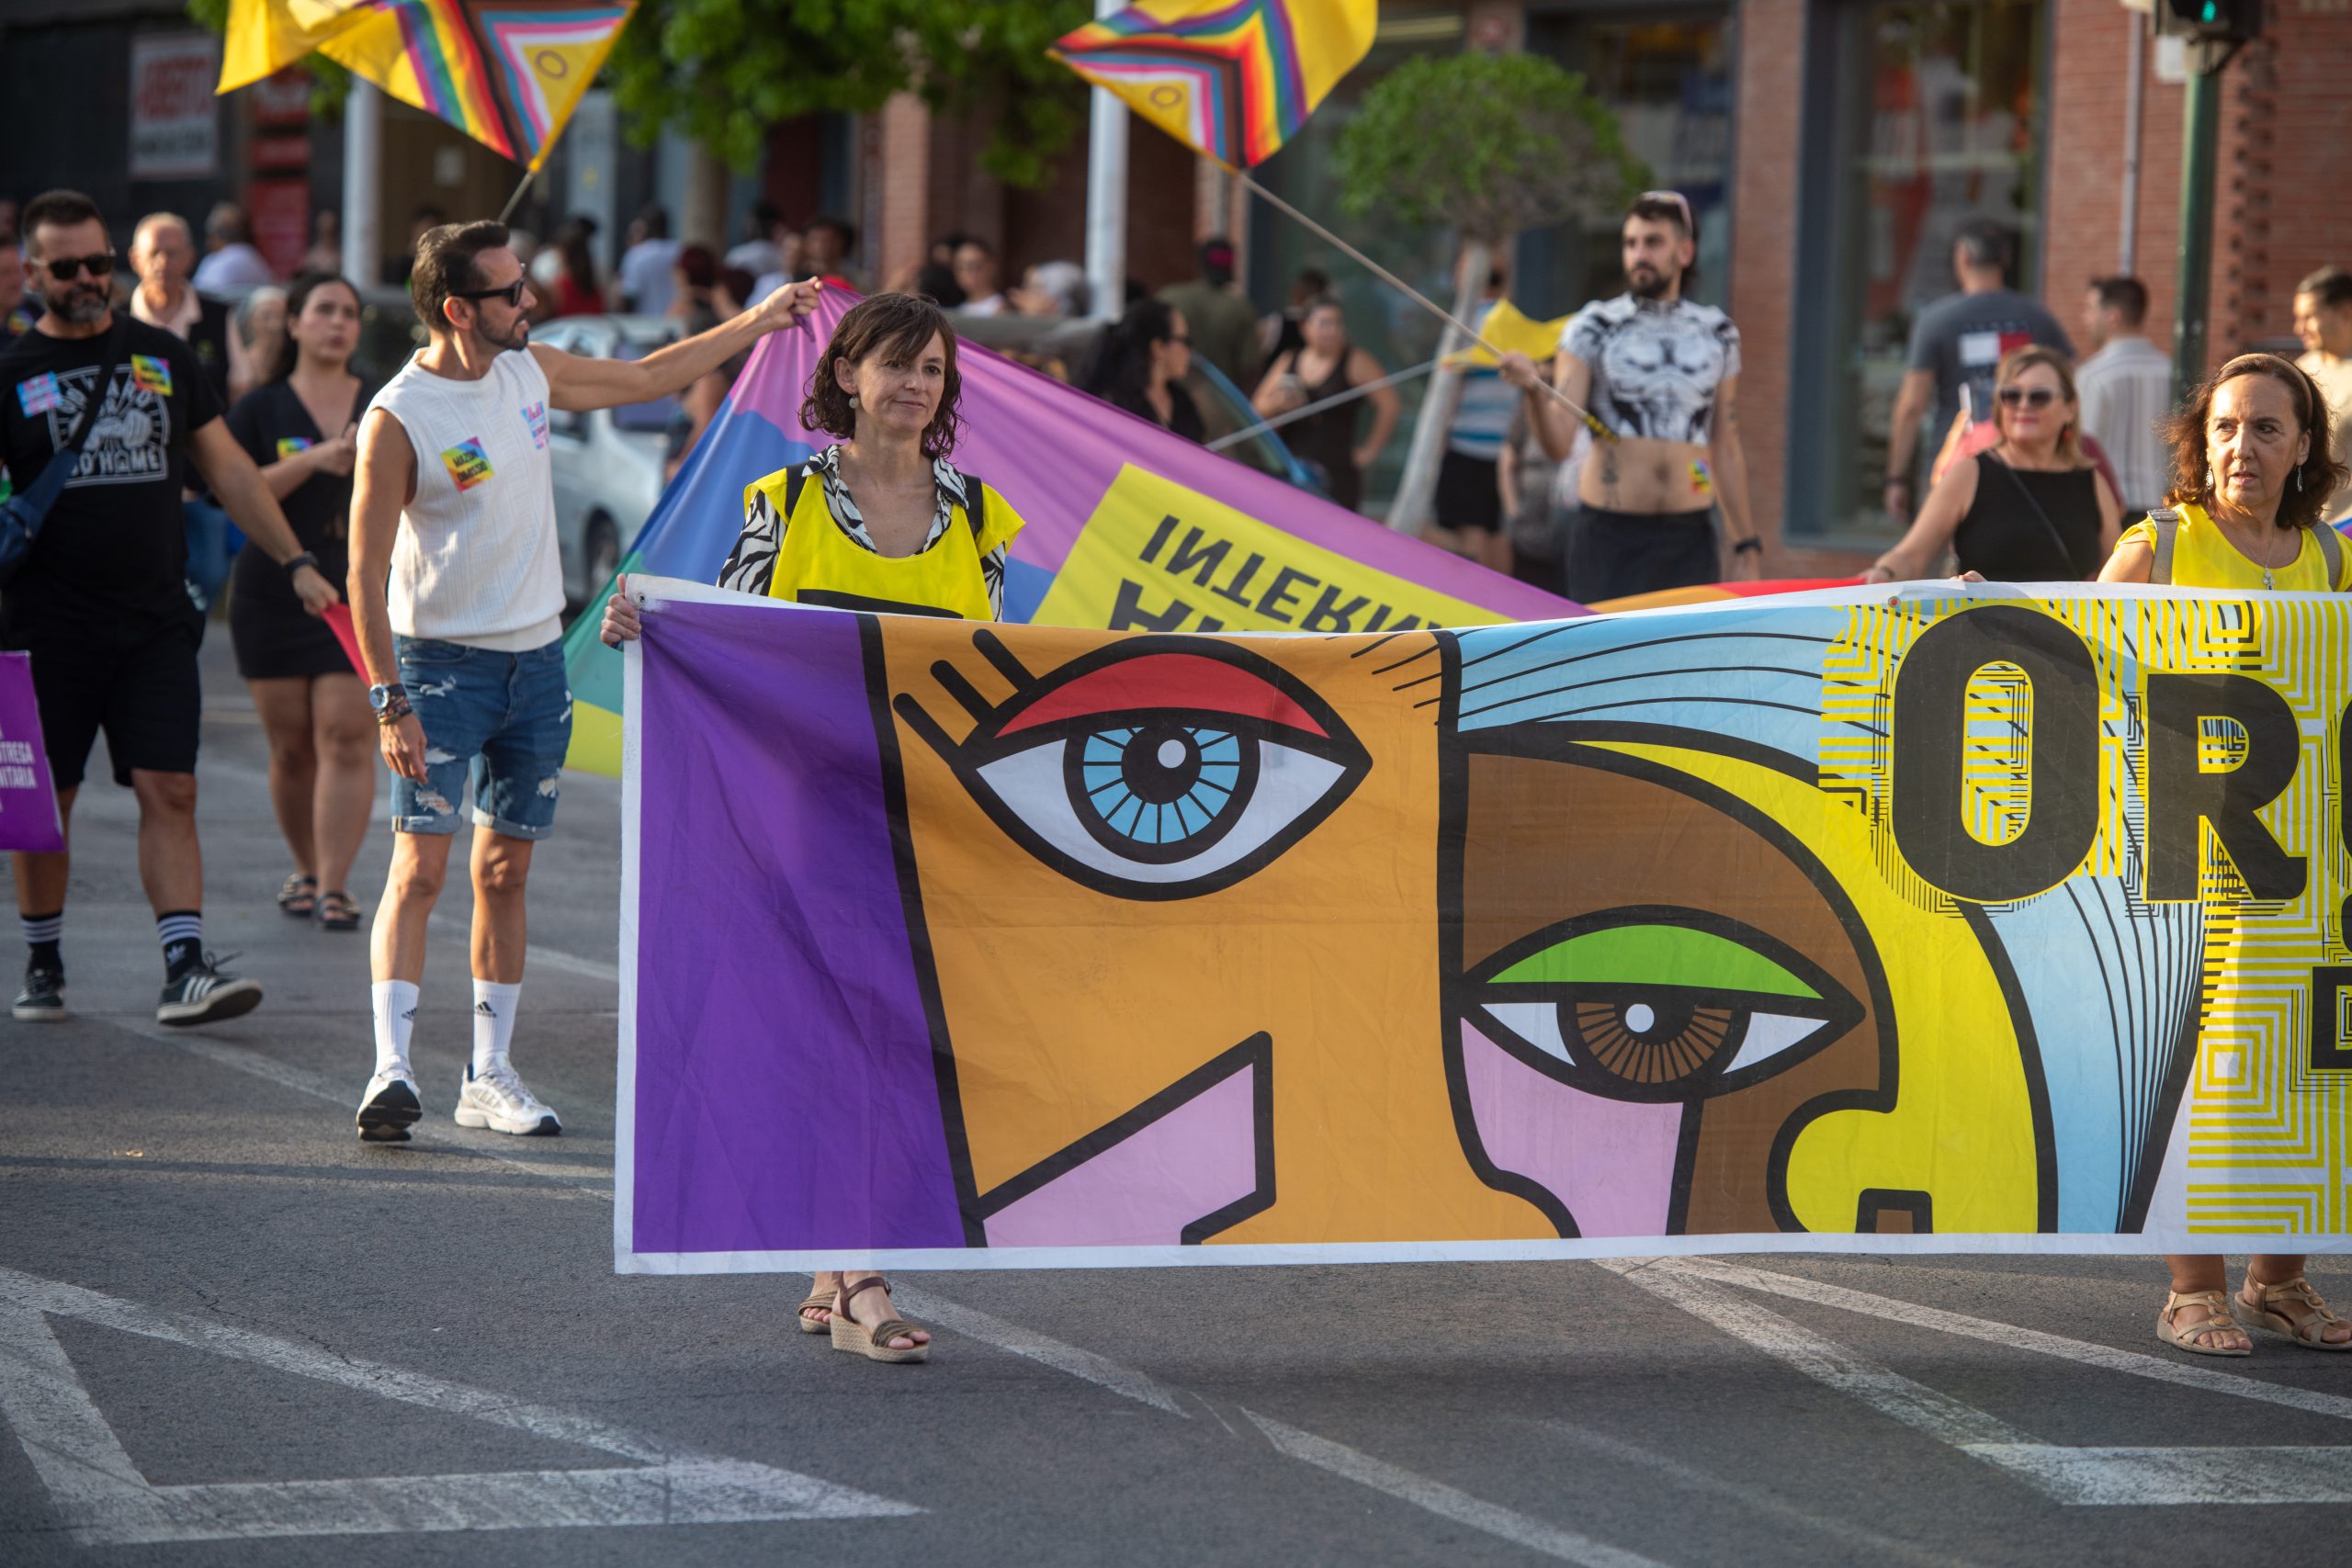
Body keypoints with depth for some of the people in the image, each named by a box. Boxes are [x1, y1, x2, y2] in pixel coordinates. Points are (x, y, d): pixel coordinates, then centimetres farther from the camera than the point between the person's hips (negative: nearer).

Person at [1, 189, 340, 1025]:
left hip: (155, 621, 1)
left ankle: (184, 968, -12)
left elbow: (229, 469, 14)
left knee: (168, 790, -7)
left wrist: (294, 562, 9)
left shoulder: (164, 357, 10)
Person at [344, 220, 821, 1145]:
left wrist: (756, 322, 24)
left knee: (506, 870, 8)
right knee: (420, 865, -14)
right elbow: (366, 570, -14)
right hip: (441, 662, -6)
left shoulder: (527, 371, 4)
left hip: (536, 660, 6)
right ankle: (391, 1068, -17)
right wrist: (389, 701, -19)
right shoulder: (397, 419, -16)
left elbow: (642, 380, 22)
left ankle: (489, 1076, 13)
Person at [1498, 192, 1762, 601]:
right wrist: (1534, 389, -28)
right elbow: (1559, 444, -8)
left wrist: (1747, 545, 14)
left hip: (1689, 541, 3)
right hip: (1609, 537, -3)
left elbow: (1727, 451, 16)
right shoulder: (1593, 328, 0)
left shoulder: (1717, 333, 10)